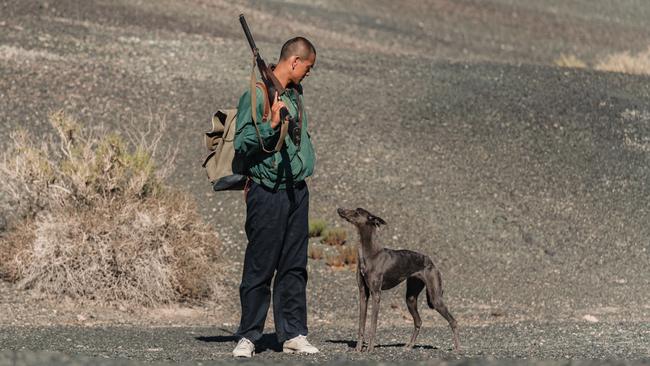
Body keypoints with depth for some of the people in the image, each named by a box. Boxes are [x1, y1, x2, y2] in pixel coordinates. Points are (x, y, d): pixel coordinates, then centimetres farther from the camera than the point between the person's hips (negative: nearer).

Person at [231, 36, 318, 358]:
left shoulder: (294, 93, 14)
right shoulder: (257, 96, -12)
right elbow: (242, 143, -16)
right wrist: (271, 124, -26)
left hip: (297, 191, 8)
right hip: (268, 194, -8)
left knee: (294, 267, 8)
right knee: (260, 268, -4)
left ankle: (293, 334, 13)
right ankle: (248, 336, 3)